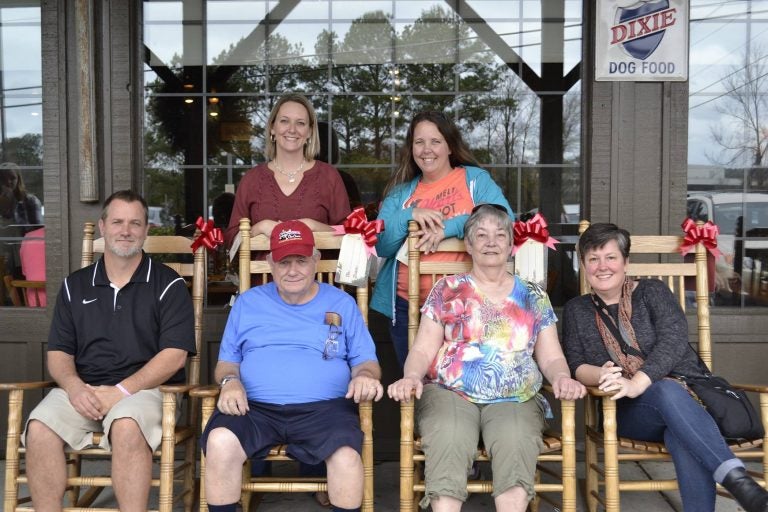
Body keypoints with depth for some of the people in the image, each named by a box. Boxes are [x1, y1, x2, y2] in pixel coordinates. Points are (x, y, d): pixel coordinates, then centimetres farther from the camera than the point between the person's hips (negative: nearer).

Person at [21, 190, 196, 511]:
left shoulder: (168, 285, 3)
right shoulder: (75, 286, 16)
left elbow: (175, 355, -5)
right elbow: (58, 352, 12)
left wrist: (121, 390, -15)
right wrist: (75, 387, -9)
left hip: (143, 388, -3)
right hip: (82, 390, 4)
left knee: (126, 426, -35)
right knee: (39, 428, -25)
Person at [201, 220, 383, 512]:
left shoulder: (342, 304, 16)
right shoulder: (247, 302, 19)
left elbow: (366, 361, 15)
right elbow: (227, 361, 19)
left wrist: (364, 376, -10)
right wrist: (230, 381, -5)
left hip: (323, 408, -1)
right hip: (255, 407, 1)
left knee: (346, 454, -32)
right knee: (220, 441, -30)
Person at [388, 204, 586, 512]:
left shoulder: (534, 297, 17)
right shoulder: (446, 291, 12)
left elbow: (551, 357, 13)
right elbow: (423, 350, 6)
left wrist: (562, 378, -11)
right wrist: (411, 376, -17)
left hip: (515, 400, 1)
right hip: (450, 394, -1)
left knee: (516, 444, -33)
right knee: (449, 444, -33)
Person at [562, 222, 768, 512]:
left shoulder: (652, 291, 6)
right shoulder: (577, 310, 14)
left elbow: (673, 340, -12)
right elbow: (576, 365, 5)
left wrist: (636, 384, -29)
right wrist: (601, 375, -22)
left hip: (687, 392, 0)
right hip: (628, 411, 0)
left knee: (681, 435, -39)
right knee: (668, 391, -37)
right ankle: (737, 480, -48)